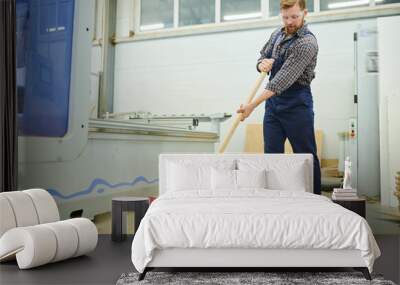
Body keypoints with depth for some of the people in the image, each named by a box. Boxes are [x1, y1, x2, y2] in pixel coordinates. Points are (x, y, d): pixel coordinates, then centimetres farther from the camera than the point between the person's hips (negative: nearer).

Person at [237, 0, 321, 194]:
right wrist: (262, 63, -6)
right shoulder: (277, 34, 9)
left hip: (296, 103, -7)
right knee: (272, 155, 6)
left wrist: (253, 105, -27)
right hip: (272, 101, 7)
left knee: (306, 157, 2)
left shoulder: (307, 43, -16)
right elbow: (262, 56, 21)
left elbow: (283, 79, -24)